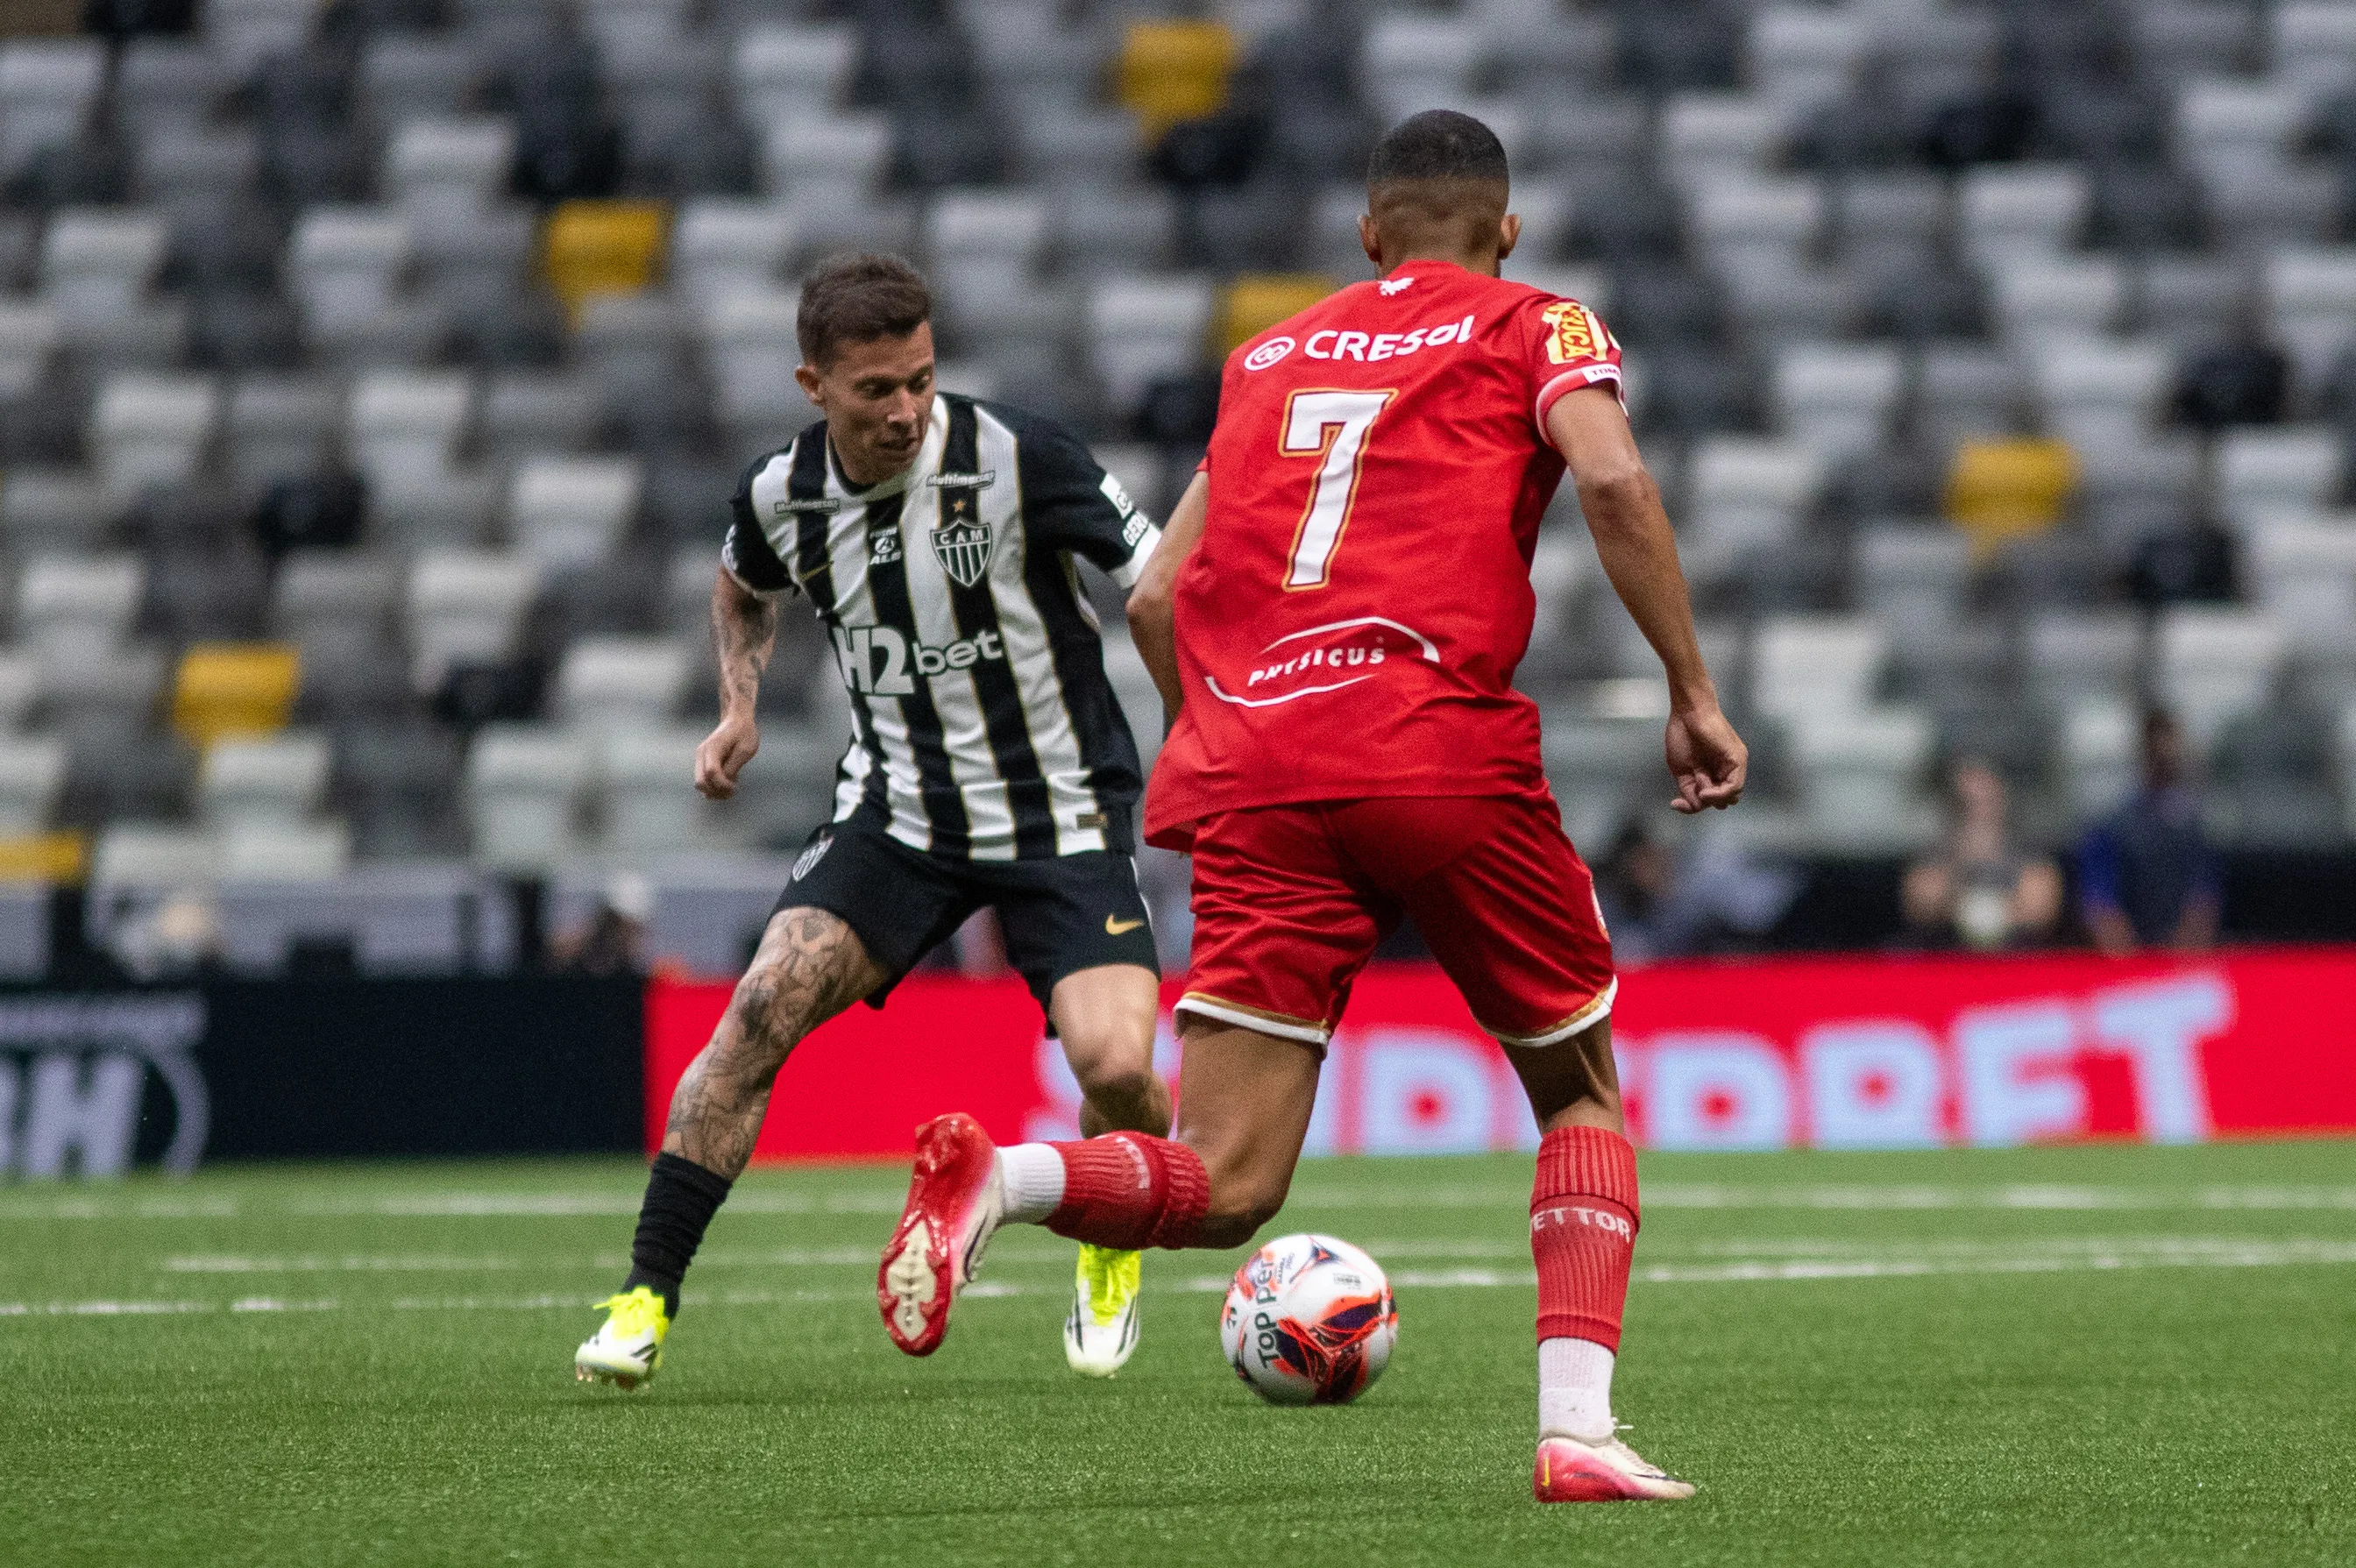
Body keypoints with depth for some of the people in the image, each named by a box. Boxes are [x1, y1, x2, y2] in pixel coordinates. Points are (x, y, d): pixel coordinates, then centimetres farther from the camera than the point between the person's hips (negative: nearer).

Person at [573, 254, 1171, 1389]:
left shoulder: (1015, 457, -19)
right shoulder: (782, 494, -6)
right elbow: (743, 586, 20)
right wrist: (740, 707, 5)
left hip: (1060, 811, -3)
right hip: (897, 815, 3)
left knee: (1114, 1070, -19)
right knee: (764, 1005, -18)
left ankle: (1113, 1244, 17)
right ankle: (646, 1300, -10)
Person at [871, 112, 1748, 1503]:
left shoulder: (1267, 357, 25)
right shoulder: (1533, 328, 13)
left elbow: (1156, 598, 23)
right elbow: (1614, 479, -7)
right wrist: (1694, 693, -4)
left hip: (1251, 764, 3)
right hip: (1442, 748, -3)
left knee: (1224, 1190, -2)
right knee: (1583, 1094, 18)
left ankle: (996, 1177, -30)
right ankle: (1578, 1425, 1)